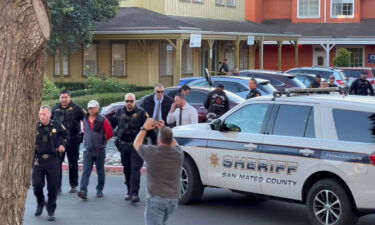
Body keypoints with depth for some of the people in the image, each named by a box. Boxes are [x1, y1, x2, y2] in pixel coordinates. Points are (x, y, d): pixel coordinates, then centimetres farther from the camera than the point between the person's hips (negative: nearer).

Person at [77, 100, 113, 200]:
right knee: (86, 171, -8)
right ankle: (83, 191, -17)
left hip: (99, 150, -3)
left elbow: (110, 133, -6)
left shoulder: (102, 120, -8)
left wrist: (102, 139, 5)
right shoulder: (85, 120, 8)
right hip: (88, 149, 3)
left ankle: (99, 190, 21)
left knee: (100, 171, 9)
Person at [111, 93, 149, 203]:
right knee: (127, 169, 12)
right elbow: (112, 123, 22)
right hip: (124, 145, 5)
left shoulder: (141, 113, -6)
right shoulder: (120, 112, 9)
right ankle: (129, 191, 23)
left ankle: (134, 193, -16)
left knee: (135, 169, -12)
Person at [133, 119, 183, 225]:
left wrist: (145, 128, 20)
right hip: (174, 199, 5)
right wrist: (164, 129, 26)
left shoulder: (152, 152, -13)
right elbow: (174, 143, 25)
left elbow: (136, 144, 9)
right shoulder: (178, 153, -2)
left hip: (156, 199, -5)